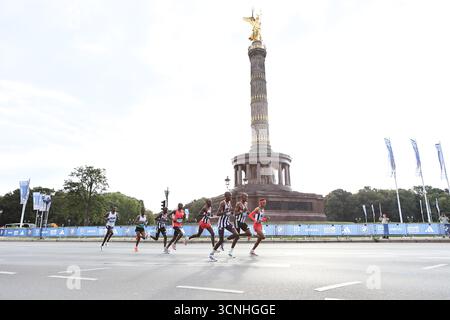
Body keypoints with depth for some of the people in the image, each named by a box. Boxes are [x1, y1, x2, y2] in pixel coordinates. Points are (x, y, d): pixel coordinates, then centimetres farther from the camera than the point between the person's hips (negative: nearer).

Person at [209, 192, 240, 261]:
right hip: (221, 223, -7)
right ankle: (211, 254, 8)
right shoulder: (222, 203, -17)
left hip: (227, 222, 7)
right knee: (221, 240, -7)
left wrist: (231, 212, -3)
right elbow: (218, 214, -26)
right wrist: (226, 211, -36)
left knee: (236, 234, -9)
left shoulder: (229, 202, 7)